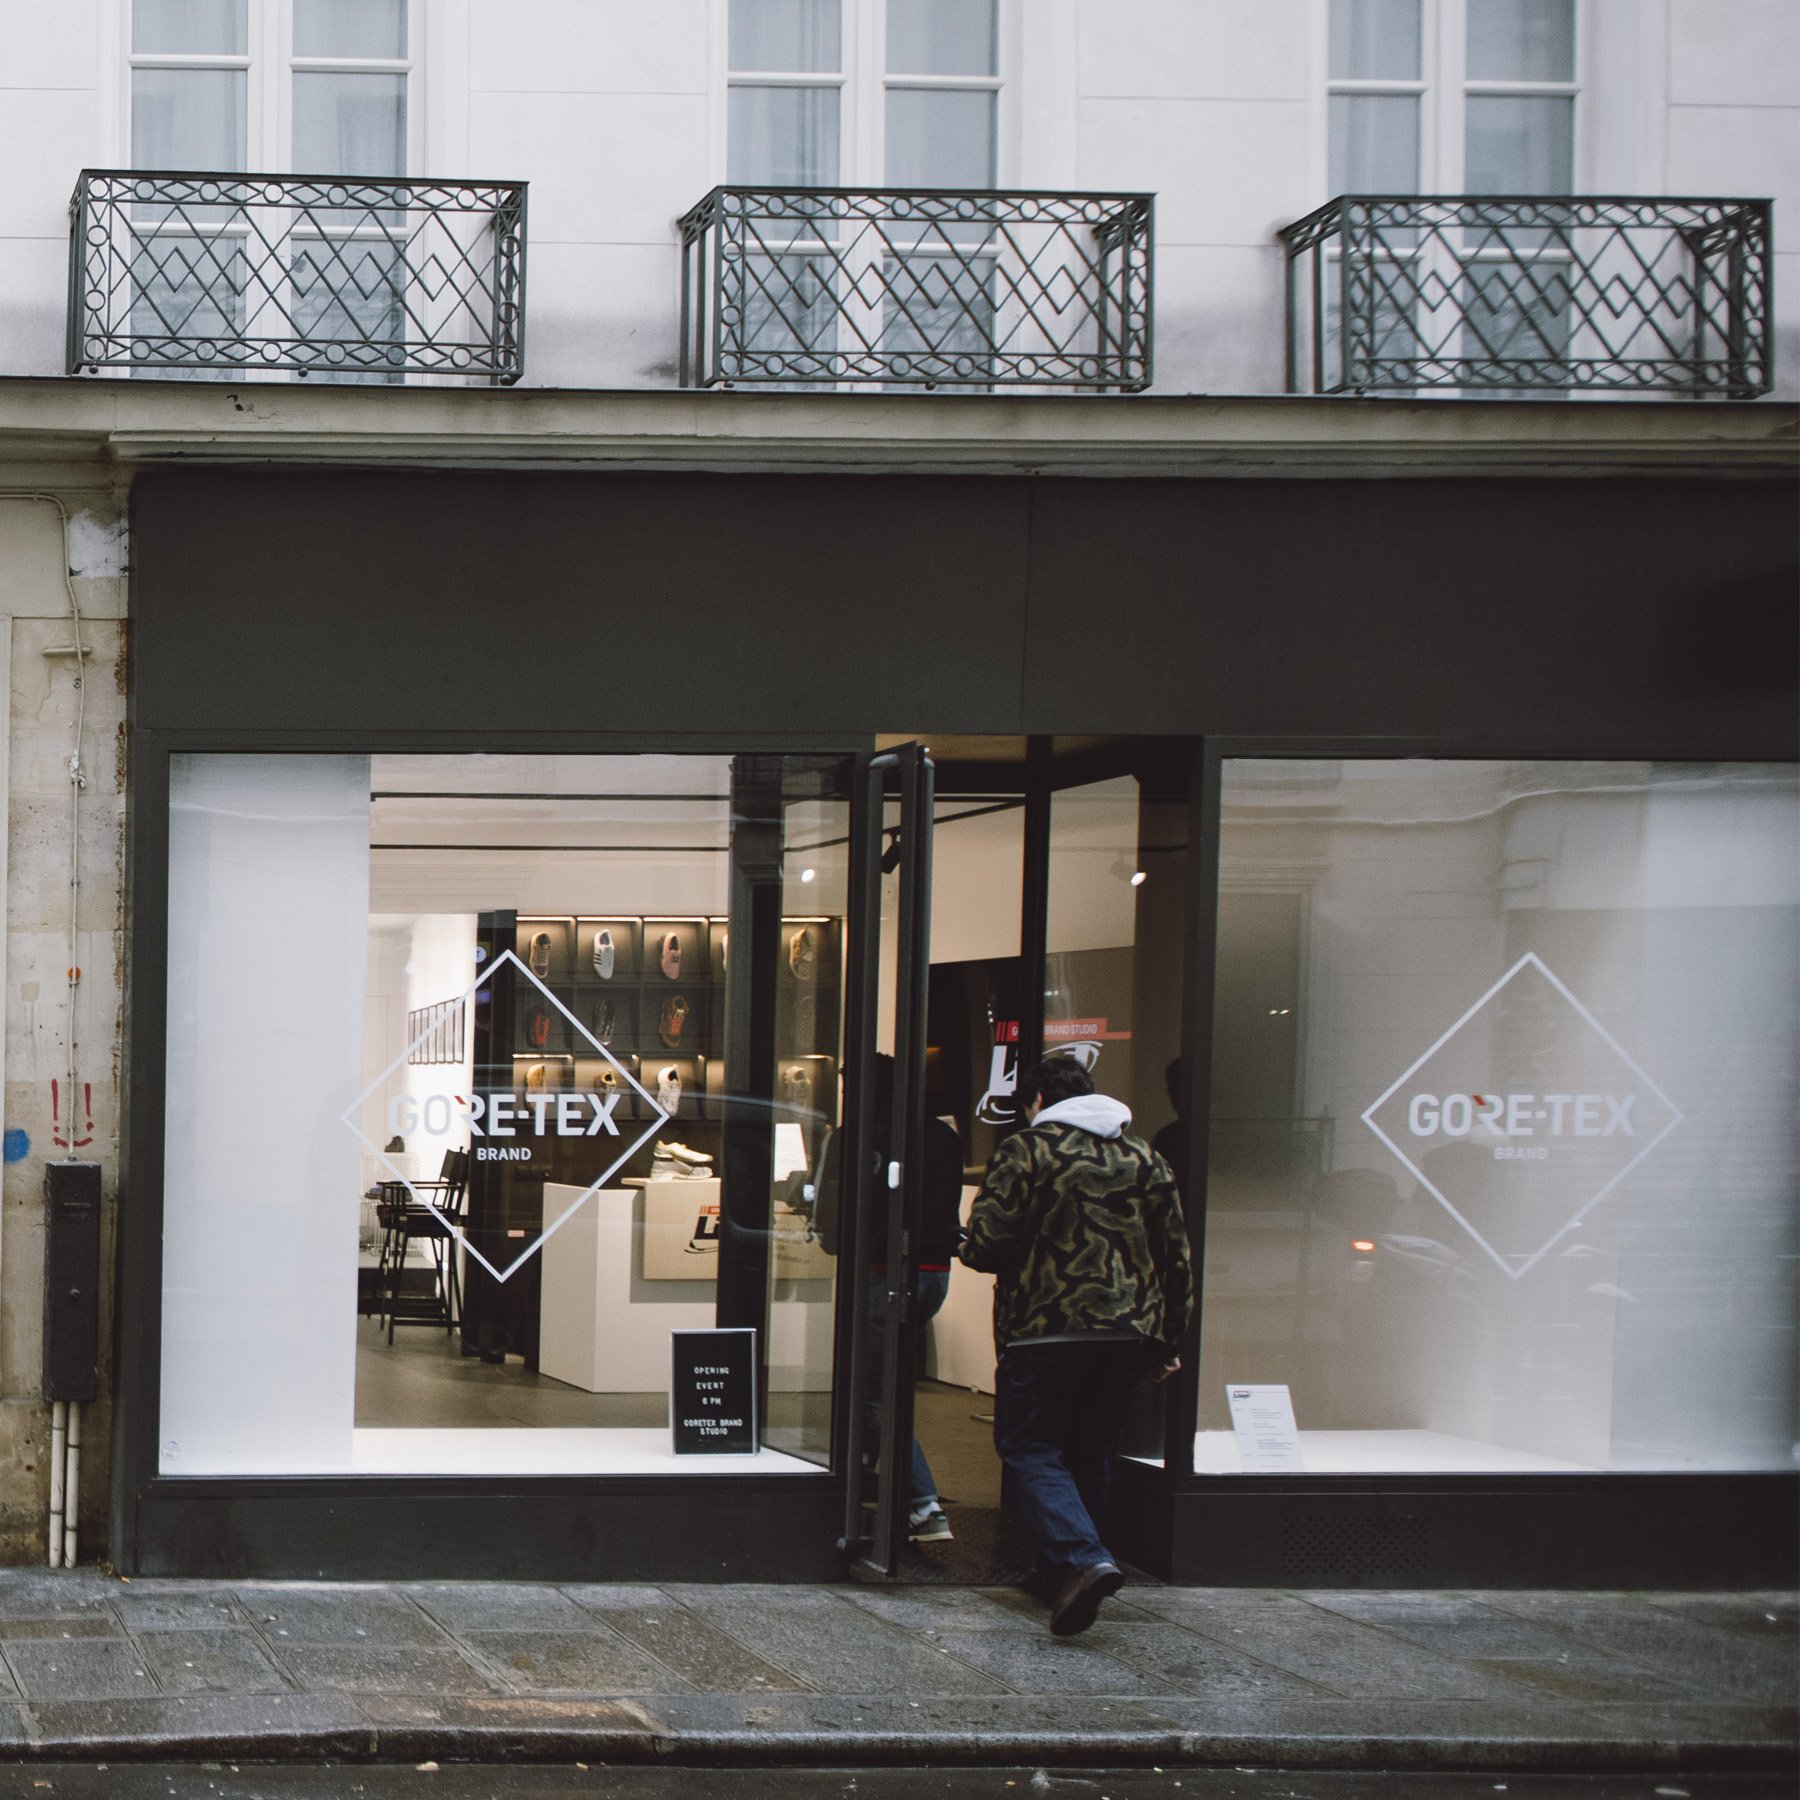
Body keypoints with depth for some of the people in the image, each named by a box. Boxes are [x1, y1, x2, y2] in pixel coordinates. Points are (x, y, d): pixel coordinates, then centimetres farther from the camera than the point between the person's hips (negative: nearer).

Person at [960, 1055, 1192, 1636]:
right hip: (1128, 1328, 5)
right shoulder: (1141, 1157, 13)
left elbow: (984, 1244, -10)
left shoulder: (1026, 1149, -2)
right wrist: (1165, 1342, 21)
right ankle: (1060, 1574, 21)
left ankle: (1082, 1560, -22)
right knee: (1090, 1453, 15)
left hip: (1046, 1327, -5)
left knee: (1029, 1447, -1)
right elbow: (1176, 1256, 14)